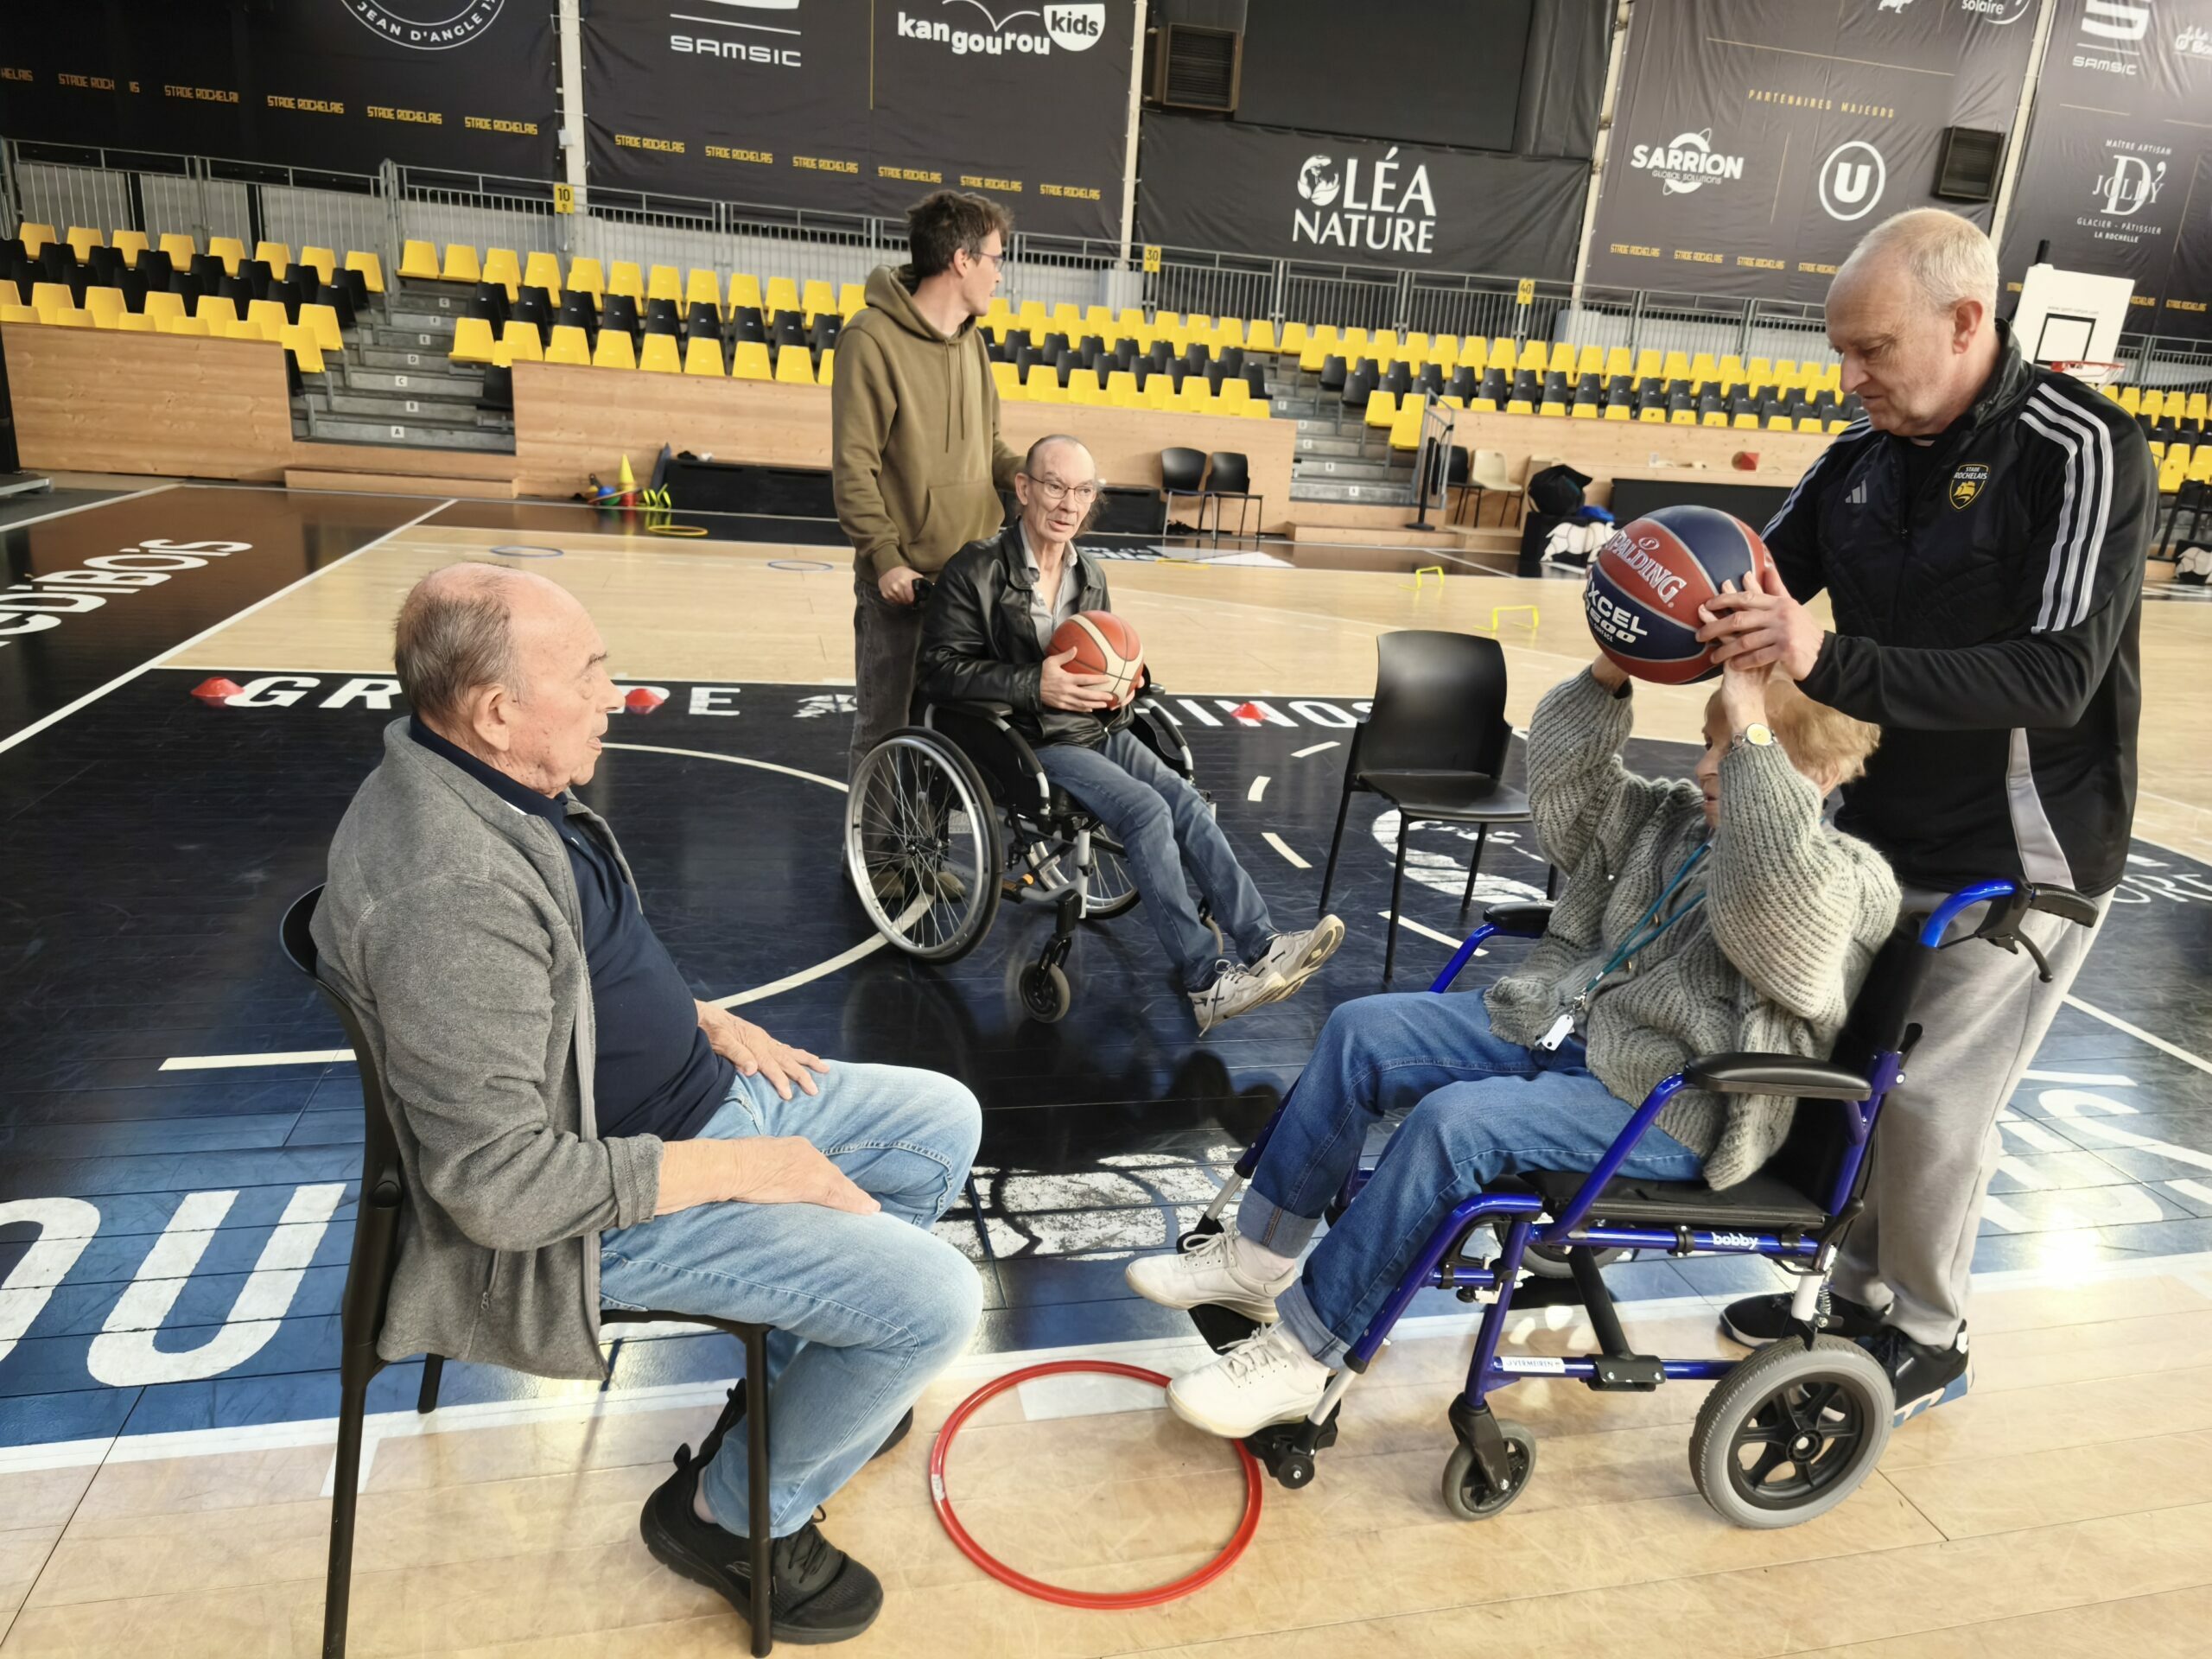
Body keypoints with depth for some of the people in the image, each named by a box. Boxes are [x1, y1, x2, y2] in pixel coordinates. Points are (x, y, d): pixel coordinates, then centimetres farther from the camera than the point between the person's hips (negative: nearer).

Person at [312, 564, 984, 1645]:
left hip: (690, 1101, 10)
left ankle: (799, 1375, 29)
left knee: (942, 1122, 12)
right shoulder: (450, 892, -31)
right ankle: (738, 1512, 11)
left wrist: (704, 1020, 6)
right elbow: (498, 1185, -30)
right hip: (611, 1208, -10)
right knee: (933, 1301, -17)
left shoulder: (503, 783, -1)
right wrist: (740, 1168, -22)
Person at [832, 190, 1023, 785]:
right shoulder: (873, 338, -11)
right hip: (903, 578, -7)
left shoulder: (971, 339, 11)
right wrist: (885, 556, -18)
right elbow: (853, 466, -13)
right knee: (885, 729, 4)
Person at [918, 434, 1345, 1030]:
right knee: (1146, 811, -25)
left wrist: (1118, 686, 2)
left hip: (1097, 729, 7)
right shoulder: (978, 570, -7)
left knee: (1187, 805, -14)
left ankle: (1260, 945, -15)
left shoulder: (1090, 574, 15)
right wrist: (1035, 686, -22)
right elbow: (939, 670, -12)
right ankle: (1207, 982, -23)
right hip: (1030, 741, -7)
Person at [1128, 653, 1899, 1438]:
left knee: (1454, 1122, -31)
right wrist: (1610, 672, -7)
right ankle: (1256, 1257, 5)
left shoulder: (1856, 879, -10)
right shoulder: (1677, 816, 12)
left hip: (1665, 1110, -8)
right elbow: (1561, 779, 8)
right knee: (1362, 1031, -5)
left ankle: (1301, 1357, -16)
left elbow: (1774, 907, -34)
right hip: (1554, 1024, 8)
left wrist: (1752, 733, -32)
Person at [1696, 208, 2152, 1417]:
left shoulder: (2081, 453, -18)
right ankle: (1863, 1290, 33)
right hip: (1878, 834, 6)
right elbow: (1760, 586, 8)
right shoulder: (1861, 458, 2)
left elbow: (2058, 678, -27)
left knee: (1932, 1099, 1)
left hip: (2012, 864, -6)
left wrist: (1833, 662, -37)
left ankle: (1926, 1339, 24)